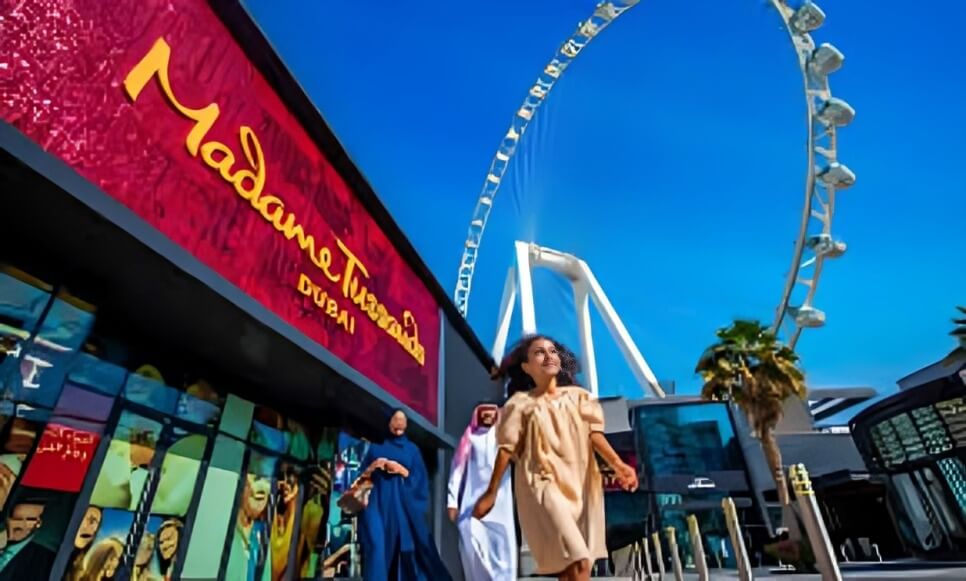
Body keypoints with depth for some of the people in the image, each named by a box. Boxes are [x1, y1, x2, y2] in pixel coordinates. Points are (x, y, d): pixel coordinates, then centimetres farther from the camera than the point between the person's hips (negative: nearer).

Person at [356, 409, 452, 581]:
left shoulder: (412, 449, 13)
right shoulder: (376, 448, 15)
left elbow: (420, 479, 6)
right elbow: (362, 476, 12)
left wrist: (403, 471, -10)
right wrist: (372, 468, -8)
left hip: (404, 506, 0)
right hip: (379, 505, 0)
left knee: (408, 548, -7)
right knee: (379, 548, -10)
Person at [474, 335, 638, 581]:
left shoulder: (579, 396, 8)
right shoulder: (521, 403, 0)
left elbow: (594, 433, -1)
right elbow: (506, 449, 0)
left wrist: (617, 464, -18)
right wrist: (491, 493, 1)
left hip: (581, 484, 4)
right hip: (544, 485, -4)